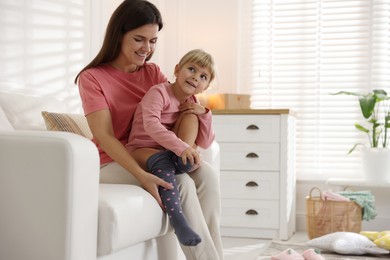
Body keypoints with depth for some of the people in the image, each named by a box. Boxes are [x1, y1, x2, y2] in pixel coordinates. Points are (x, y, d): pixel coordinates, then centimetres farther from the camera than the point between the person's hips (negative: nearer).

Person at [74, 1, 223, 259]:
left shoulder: (153, 73, 10)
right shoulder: (92, 78, -6)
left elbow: (181, 107, 2)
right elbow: (104, 136, -16)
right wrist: (141, 175, -30)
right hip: (114, 164, -5)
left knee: (208, 174, -23)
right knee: (182, 183, -29)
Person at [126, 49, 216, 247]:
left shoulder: (191, 103, 9)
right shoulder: (159, 92, -13)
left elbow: (205, 143, 6)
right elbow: (151, 124, -33)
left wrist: (204, 115, -10)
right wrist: (180, 147, -44)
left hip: (171, 153, 6)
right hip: (141, 150, -6)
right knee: (162, 160, -40)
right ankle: (178, 220, -49)